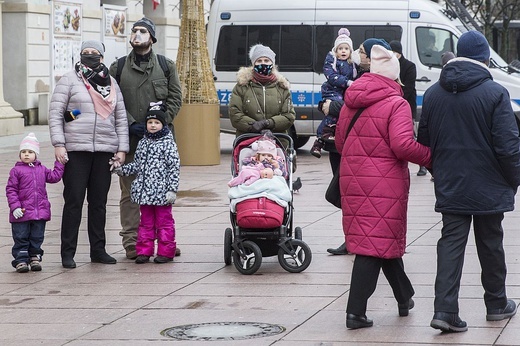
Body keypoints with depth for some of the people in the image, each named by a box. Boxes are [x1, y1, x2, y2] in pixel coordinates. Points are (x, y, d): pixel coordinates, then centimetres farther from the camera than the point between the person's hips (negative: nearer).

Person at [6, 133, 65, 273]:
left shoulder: (41, 169, 11)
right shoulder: (16, 171, -3)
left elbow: (54, 176, 10)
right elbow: (11, 189, -6)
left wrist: (60, 163, 7)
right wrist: (15, 207, -15)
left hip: (40, 212, 4)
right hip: (22, 214, -4)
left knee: (37, 238, 9)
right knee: (21, 238, 0)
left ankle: (35, 258, 18)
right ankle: (21, 260, 4)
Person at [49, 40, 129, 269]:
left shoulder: (111, 84, 15)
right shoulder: (69, 80, 3)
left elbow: (121, 118, 15)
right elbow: (55, 114, -1)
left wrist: (122, 149, 7)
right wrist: (58, 144, -11)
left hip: (104, 151, 4)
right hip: (76, 151, -4)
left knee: (99, 202, 8)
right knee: (74, 201, -3)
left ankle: (98, 250, 16)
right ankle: (68, 253, 1)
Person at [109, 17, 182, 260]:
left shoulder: (166, 66, 11)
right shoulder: (118, 67, 9)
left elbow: (175, 97, 6)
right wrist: (131, 124, -9)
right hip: (129, 139, 0)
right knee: (130, 192, -1)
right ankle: (131, 241, 3)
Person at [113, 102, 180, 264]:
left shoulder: (168, 143, -6)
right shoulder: (142, 143, 12)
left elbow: (174, 167, -9)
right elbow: (137, 165, 20)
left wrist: (172, 189, -15)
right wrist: (121, 169, 5)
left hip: (161, 192, -6)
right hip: (144, 192, 6)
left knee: (164, 222, 3)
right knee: (146, 222, 11)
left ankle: (165, 252, 9)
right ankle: (144, 251, 16)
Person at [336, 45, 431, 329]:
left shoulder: (350, 103, 10)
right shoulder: (396, 104, -10)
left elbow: (339, 142, 16)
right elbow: (403, 145, -20)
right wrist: (429, 157, -6)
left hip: (353, 178, 7)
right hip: (385, 183, -7)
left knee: (384, 241, 16)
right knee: (378, 244, 0)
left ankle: (404, 298, 26)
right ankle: (355, 311, 3)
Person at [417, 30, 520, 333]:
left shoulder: (433, 94, 3)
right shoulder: (495, 93, -14)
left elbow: (424, 142, 10)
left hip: (450, 186, 3)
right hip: (488, 187, -3)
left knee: (451, 243, 3)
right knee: (490, 245, 11)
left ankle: (445, 309, -9)